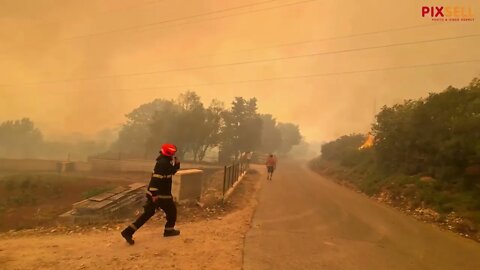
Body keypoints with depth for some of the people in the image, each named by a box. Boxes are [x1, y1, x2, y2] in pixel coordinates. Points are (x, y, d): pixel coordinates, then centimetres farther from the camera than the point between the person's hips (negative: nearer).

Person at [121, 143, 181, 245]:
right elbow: (156, 179, -28)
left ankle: (128, 231, 4)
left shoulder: (164, 161, 11)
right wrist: (155, 194, -30)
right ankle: (169, 230, 29)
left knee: (148, 213, 9)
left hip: (154, 193, 9)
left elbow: (172, 171, 23)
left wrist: (176, 163, 4)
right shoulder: (163, 163, -21)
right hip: (161, 194, -9)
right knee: (172, 210, 12)